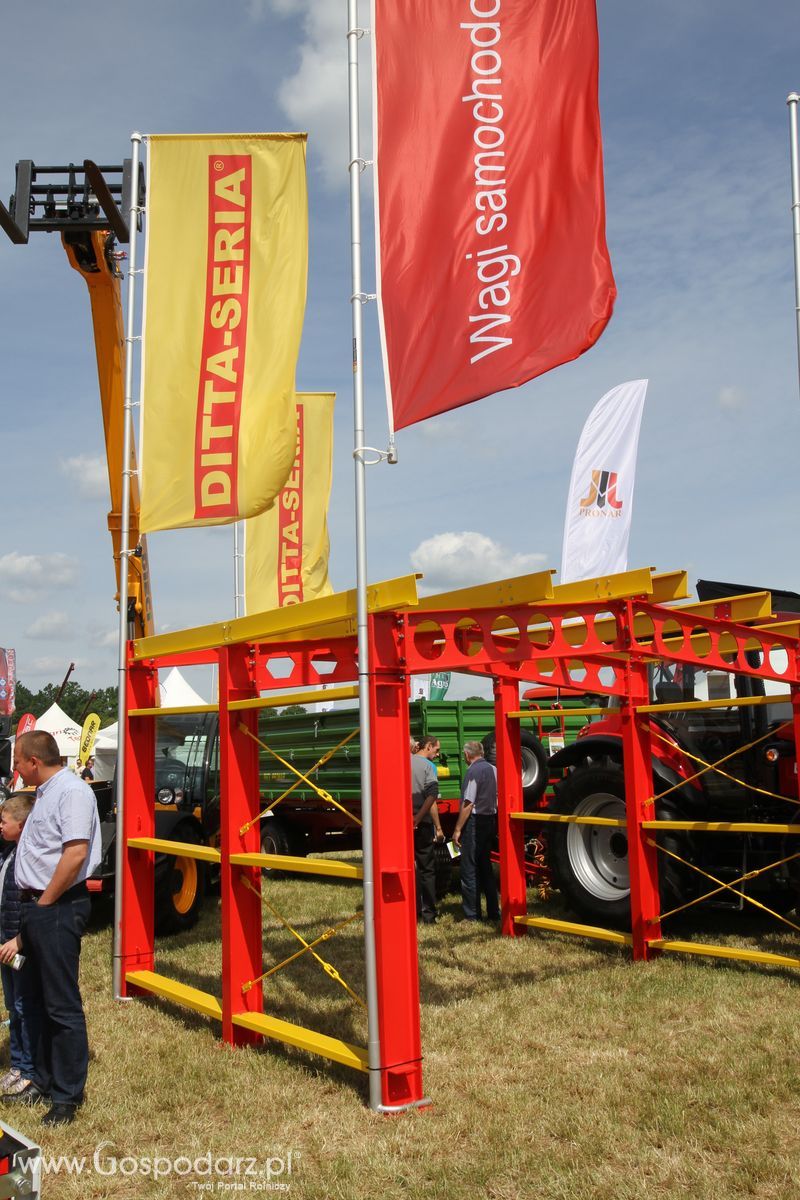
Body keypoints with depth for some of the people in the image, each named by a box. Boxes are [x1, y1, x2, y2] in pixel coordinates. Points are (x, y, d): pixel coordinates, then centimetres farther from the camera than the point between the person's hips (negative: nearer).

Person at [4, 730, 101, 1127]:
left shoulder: (72, 791, -16)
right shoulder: (46, 792, 15)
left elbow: (75, 853, -25)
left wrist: (44, 902, -17)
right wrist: (31, 907, 17)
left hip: (57, 909, -10)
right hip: (37, 906, 10)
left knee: (62, 1005, -2)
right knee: (44, 1000, 18)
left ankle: (67, 1096, 8)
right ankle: (44, 1081, 30)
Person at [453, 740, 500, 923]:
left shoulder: (472, 771, -14)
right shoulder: (493, 769, 10)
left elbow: (468, 804, -18)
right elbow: (497, 798, 14)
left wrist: (457, 829, -14)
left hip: (475, 821, -8)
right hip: (491, 820, 8)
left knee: (469, 870, -2)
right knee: (486, 868, 15)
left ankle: (472, 915, 0)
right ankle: (493, 912, 18)